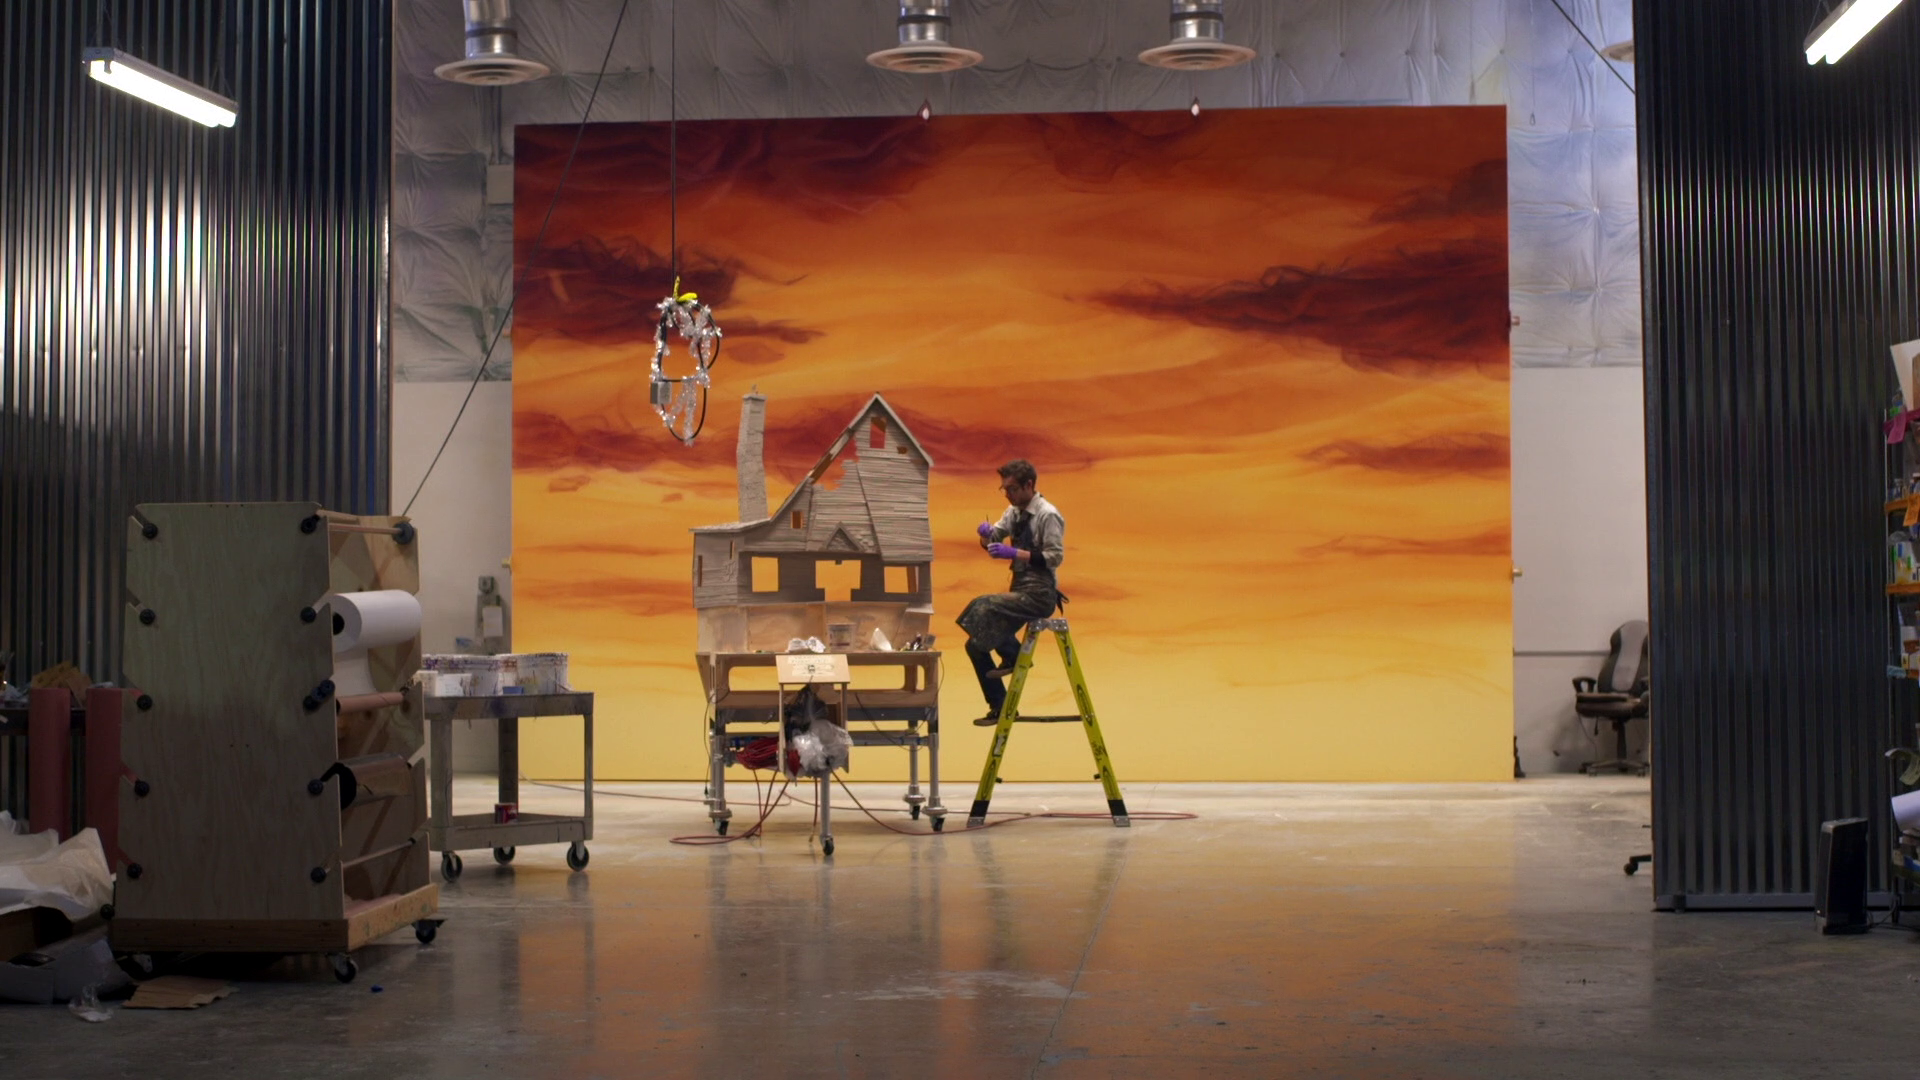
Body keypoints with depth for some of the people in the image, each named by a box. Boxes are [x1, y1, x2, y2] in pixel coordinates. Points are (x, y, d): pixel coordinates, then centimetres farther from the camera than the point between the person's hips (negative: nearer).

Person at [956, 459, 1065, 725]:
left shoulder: (1048, 515, -13)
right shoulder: (1015, 512, 12)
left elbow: (1055, 556, -18)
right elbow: (991, 541, 13)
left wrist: (1015, 553, -25)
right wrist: (986, 532, -11)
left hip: (1040, 594, -8)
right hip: (1020, 590, 8)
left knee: (983, 607, -28)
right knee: (977, 644, 3)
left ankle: (1012, 654, -4)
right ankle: (999, 707, 12)